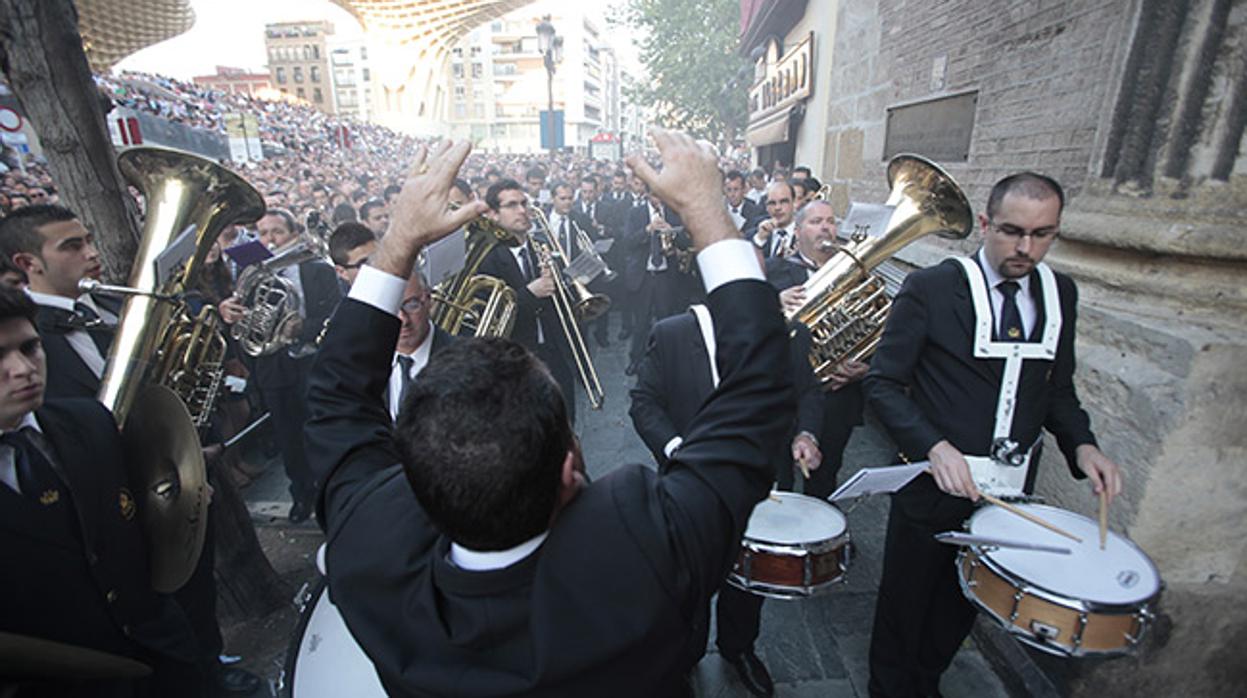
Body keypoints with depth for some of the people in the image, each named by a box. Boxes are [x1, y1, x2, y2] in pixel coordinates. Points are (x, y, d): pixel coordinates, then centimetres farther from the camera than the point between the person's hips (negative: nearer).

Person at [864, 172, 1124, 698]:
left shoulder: (1060, 294, 3)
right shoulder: (931, 288, -14)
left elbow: (1057, 388, 13)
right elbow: (883, 383, -13)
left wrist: (1081, 444, -6)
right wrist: (935, 447, -26)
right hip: (934, 485, -5)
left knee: (959, 612, 24)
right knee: (904, 608, 15)